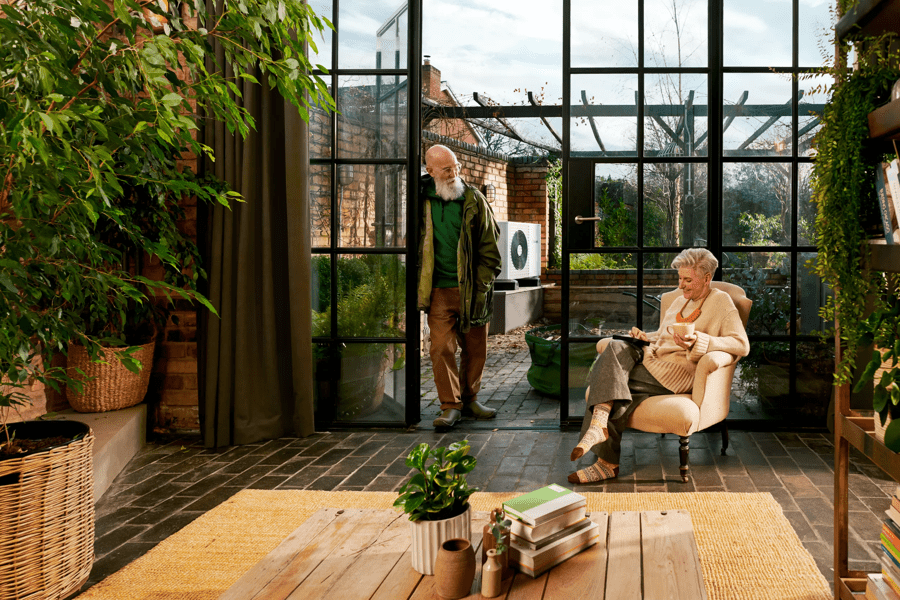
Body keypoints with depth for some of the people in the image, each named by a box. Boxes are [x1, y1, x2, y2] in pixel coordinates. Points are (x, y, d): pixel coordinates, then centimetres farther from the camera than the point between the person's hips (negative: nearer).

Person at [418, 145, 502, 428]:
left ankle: (470, 399, 24)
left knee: (475, 348, 8)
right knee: (442, 347, -6)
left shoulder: (473, 199, 2)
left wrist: (483, 285, -2)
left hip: (471, 289, 1)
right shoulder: (422, 200, 3)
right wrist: (418, 284, 5)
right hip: (439, 290, 0)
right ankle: (450, 405, 4)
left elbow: (489, 243, 4)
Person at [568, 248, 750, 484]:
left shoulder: (721, 301, 2)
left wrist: (698, 341, -22)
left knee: (612, 379, -25)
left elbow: (742, 345, -10)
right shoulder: (680, 301, 25)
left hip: (677, 372, -7)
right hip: (652, 356, 7)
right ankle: (601, 423, -39)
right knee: (616, 347, -25)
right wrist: (645, 337, 9)